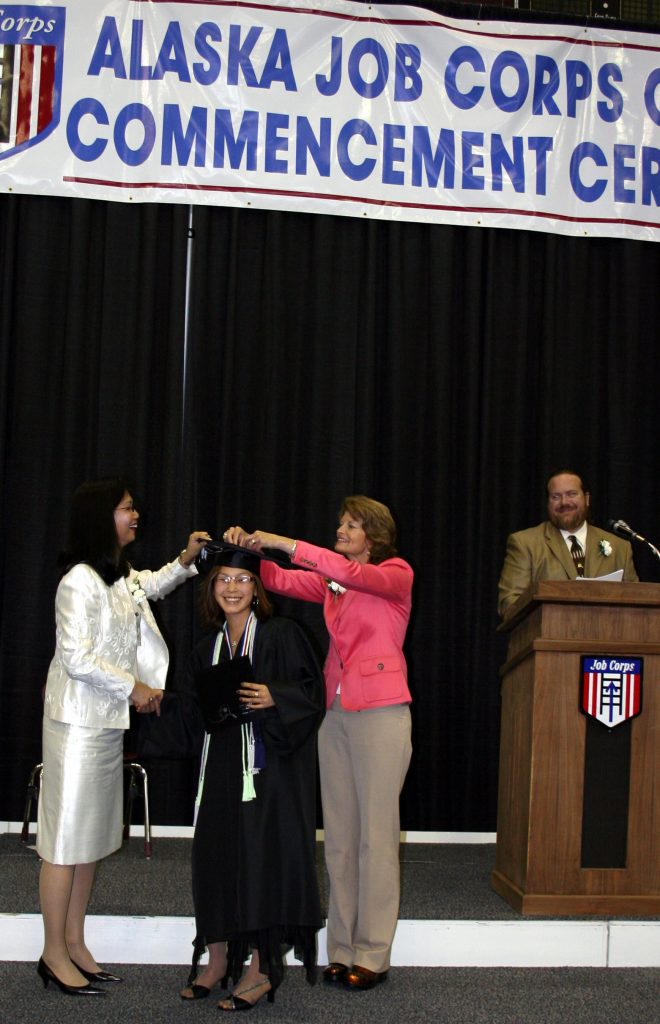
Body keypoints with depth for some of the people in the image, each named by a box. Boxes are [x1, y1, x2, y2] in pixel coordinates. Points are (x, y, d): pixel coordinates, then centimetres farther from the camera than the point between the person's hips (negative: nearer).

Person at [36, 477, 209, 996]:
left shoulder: (123, 577, 10)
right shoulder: (81, 581, -17)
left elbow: (151, 586, 34)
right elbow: (76, 658, -20)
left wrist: (185, 560, 18)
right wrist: (133, 687, -12)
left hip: (109, 720, 9)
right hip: (78, 721, -9)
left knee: (92, 836, 12)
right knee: (67, 837, -2)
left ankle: (75, 944, 21)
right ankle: (54, 954, 8)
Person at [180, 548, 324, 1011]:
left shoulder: (282, 635, -4)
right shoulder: (207, 649, 13)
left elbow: (311, 690, -8)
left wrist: (273, 698, -22)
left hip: (270, 763, -6)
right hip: (221, 763, 6)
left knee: (261, 851, -6)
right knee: (215, 851, 6)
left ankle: (261, 967, 3)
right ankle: (218, 959, 18)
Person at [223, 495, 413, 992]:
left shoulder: (396, 574, -2)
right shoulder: (331, 583, 16)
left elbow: (353, 573, -21)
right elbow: (281, 580, 4)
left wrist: (284, 543, -23)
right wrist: (248, 550, -14)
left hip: (381, 712, -6)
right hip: (336, 713, 7)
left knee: (376, 834, -2)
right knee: (339, 834, 8)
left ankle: (373, 956, 4)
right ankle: (343, 951, 15)